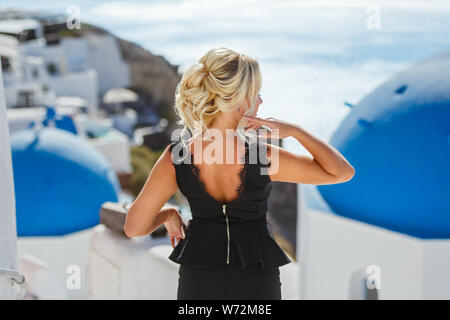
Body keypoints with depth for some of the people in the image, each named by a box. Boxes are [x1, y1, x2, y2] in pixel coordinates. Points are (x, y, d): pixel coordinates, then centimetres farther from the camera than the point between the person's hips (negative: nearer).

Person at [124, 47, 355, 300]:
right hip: (256, 284, -2)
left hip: (198, 281, 2)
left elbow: (134, 227, -9)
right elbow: (343, 171, -16)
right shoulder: (263, 158, -25)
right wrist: (294, 130, -18)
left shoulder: (175, 158, -17)